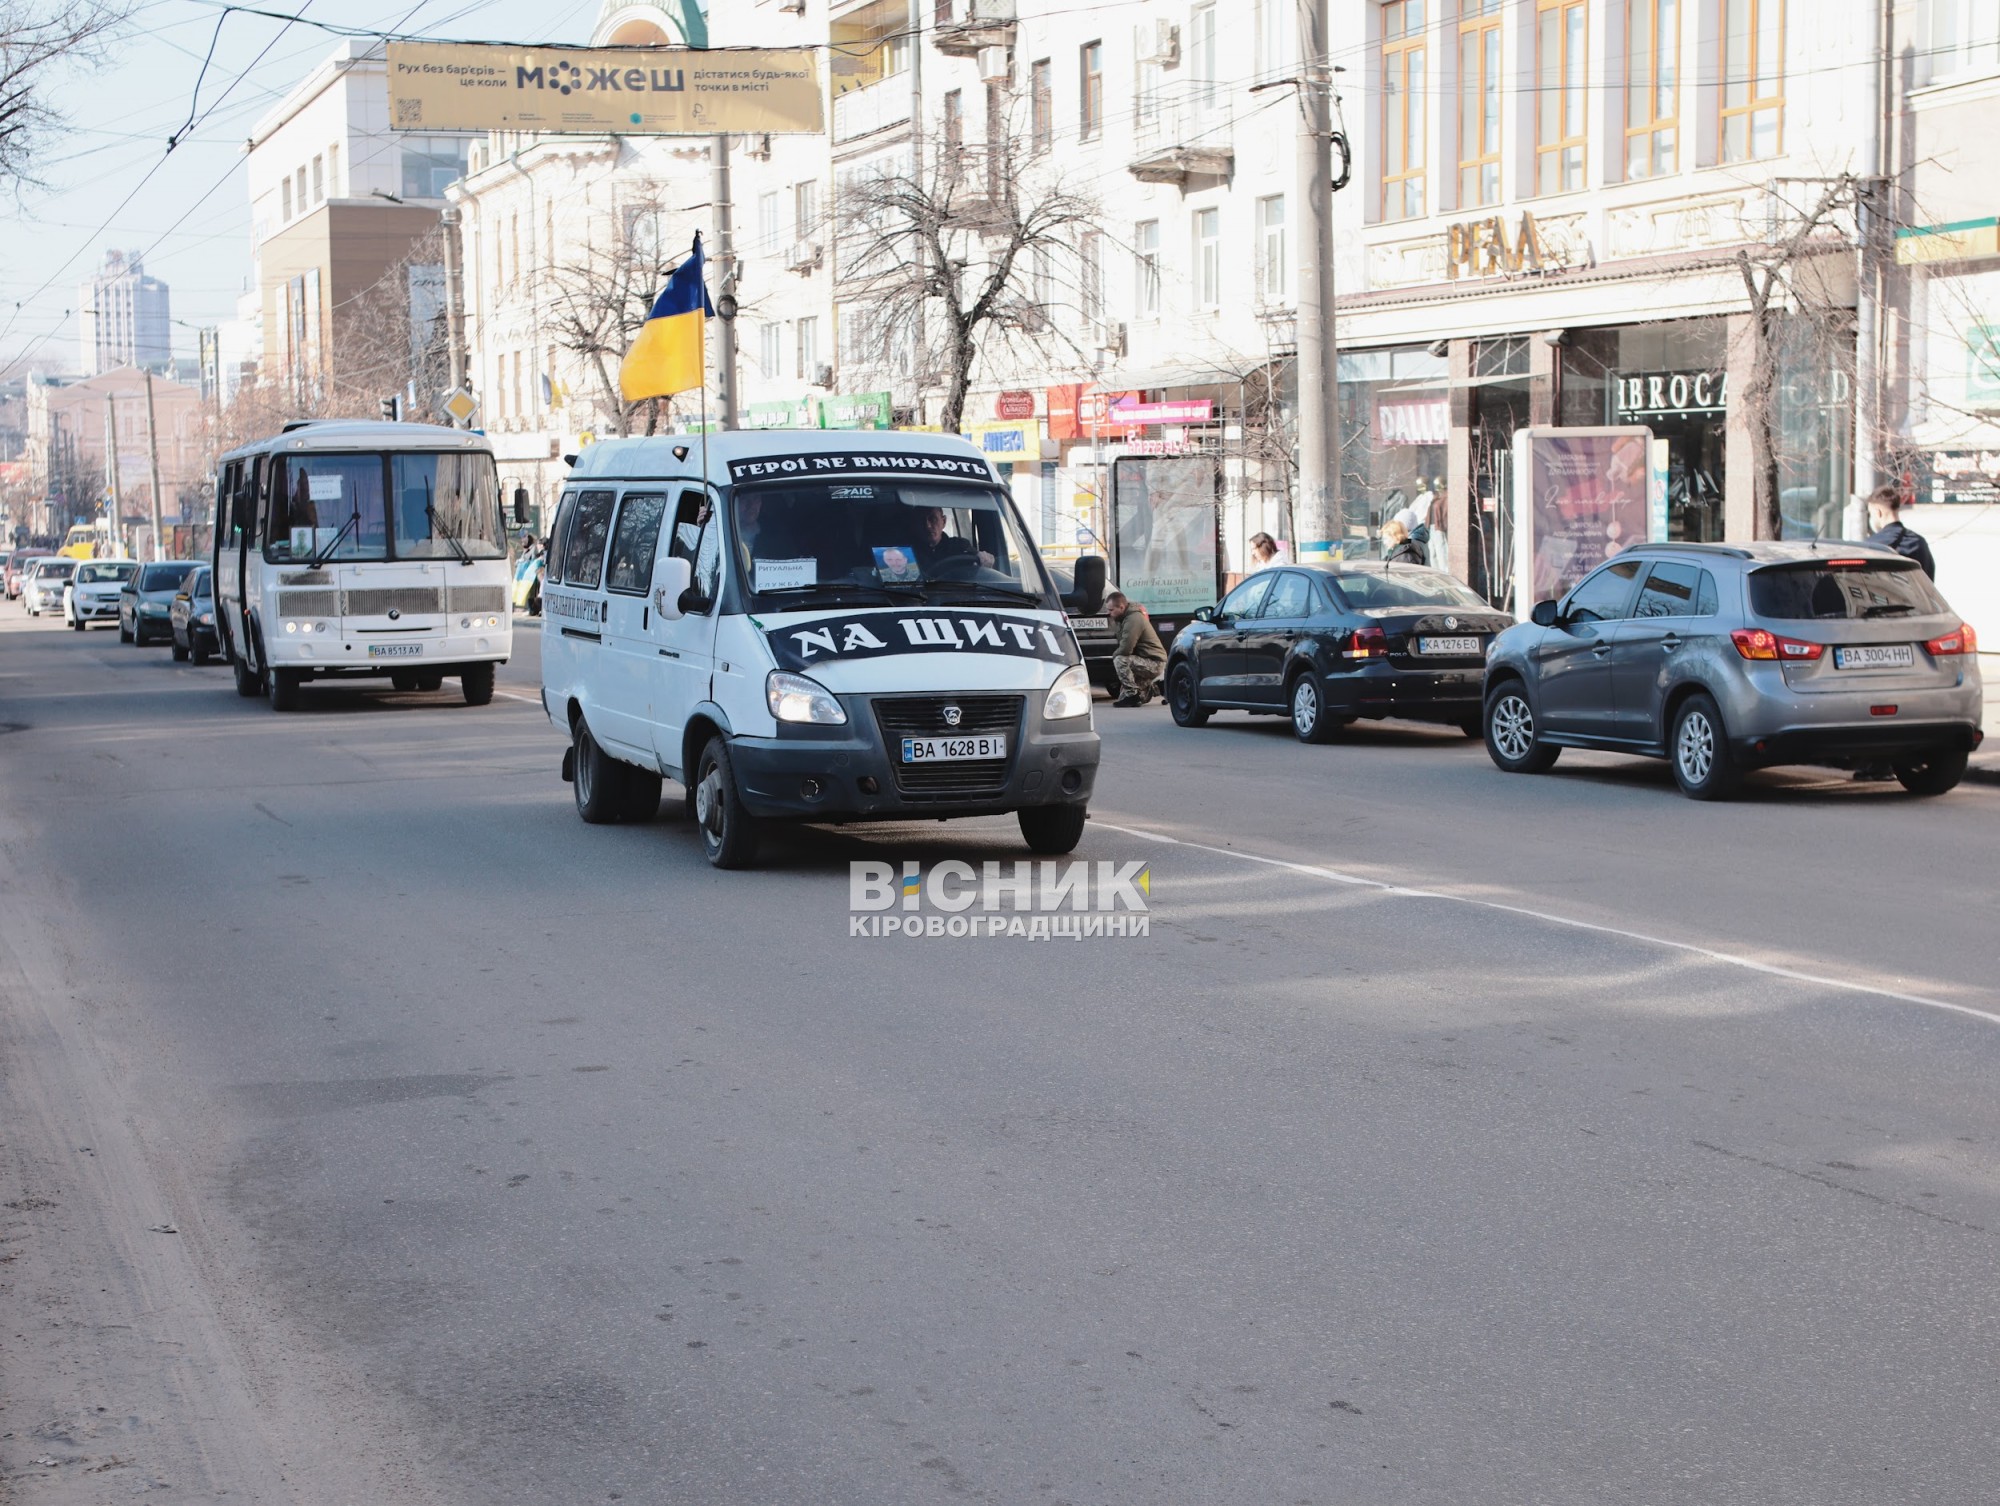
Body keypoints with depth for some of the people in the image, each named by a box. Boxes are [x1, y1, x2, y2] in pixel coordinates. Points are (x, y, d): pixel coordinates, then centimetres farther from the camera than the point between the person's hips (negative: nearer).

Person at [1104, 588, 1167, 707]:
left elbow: (1125, 649, -30)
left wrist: (1114, 656, -11)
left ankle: (1132, 693, -23)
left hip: (1154, 663, -11)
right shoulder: (1128, 616, 7)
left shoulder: (1134, 619, -24)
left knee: (1120, 660, -29)